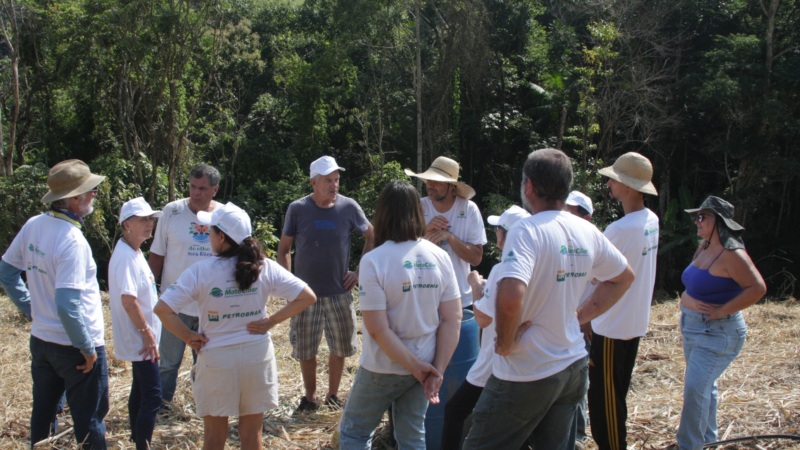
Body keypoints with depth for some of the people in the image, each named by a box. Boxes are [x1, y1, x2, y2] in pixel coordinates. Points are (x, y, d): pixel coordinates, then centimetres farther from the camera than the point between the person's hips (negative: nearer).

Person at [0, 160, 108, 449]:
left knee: (43, 414, 21)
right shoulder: (72, 240, -24)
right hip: (75, 348, -8)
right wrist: (88, 348, -19)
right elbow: (67, 305, -29)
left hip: (40, 339, 8)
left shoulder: (33, 225, -1)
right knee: (89, 422, 6)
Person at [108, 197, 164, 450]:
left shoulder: (134, 252, 11)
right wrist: (147, 333, -22)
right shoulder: (126, 257, -21)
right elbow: (128, 300, -28)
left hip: (138, 341, 11)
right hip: (141, 340, -11)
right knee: (152, 396, -8)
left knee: (140, 391, 20)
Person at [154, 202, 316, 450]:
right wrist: (272, 320, -2)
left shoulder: (200, 271, -13)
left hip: (216, 357, -2)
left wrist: (188, 337, -7)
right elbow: (307, 297, -7)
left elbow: (162, 309, -19)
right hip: (257, 355, 2)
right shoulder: (265, 267, -6)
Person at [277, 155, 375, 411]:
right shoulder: (298, 209, -4)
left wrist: (360, 272, 3)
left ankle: (333, 395, 28)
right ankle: (310, 397, 25)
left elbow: (371, 237, 10)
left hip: (339, 292, 1)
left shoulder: (349, 207, -4)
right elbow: (284, 249, 6)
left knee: (341, 346, 9)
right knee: (305, 349, 8)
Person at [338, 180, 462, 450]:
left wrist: (417, 366, -13)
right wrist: (438, 370, -5)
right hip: (424, 363, 4)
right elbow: (452, 320, -6)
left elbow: (378, 329, -21)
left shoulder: (374, 261, -18)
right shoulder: (439, 257, -5)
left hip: (383, 370, -4)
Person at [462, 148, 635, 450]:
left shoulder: (528, 230, -20)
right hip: (573, 367, 7)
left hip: (526, 374, -7)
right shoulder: (587, 233, 3)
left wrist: (505, 343, -18)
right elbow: (624, 278, 20)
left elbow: (510, 297, -35)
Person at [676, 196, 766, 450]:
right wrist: (688, 303, 10)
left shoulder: (731, 253, -22)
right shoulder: (705, 246, 6)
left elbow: (757, 288, -28)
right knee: (705, 386, 20)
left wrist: (721, 310, -24)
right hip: (693, 327, 10)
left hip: (717, 333, -9)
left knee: (696, 388, -12)